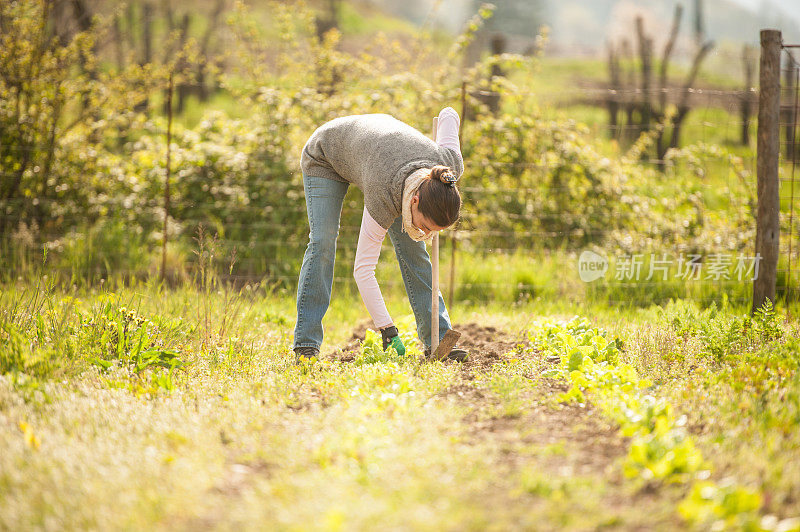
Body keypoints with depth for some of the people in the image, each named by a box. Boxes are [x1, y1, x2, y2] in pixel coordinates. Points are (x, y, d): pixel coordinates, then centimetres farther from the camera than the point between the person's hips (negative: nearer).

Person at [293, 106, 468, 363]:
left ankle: (437, 338, -3)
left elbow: (448, 114, -12)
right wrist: (387, 330, -43)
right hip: (324, 156, -5)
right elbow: (363, 269, -39)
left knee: (411, 245, -5)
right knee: (322, 241, -18)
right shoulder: (383, 197, -44)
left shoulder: (451, 166, -32)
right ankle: (306, 346, -15)